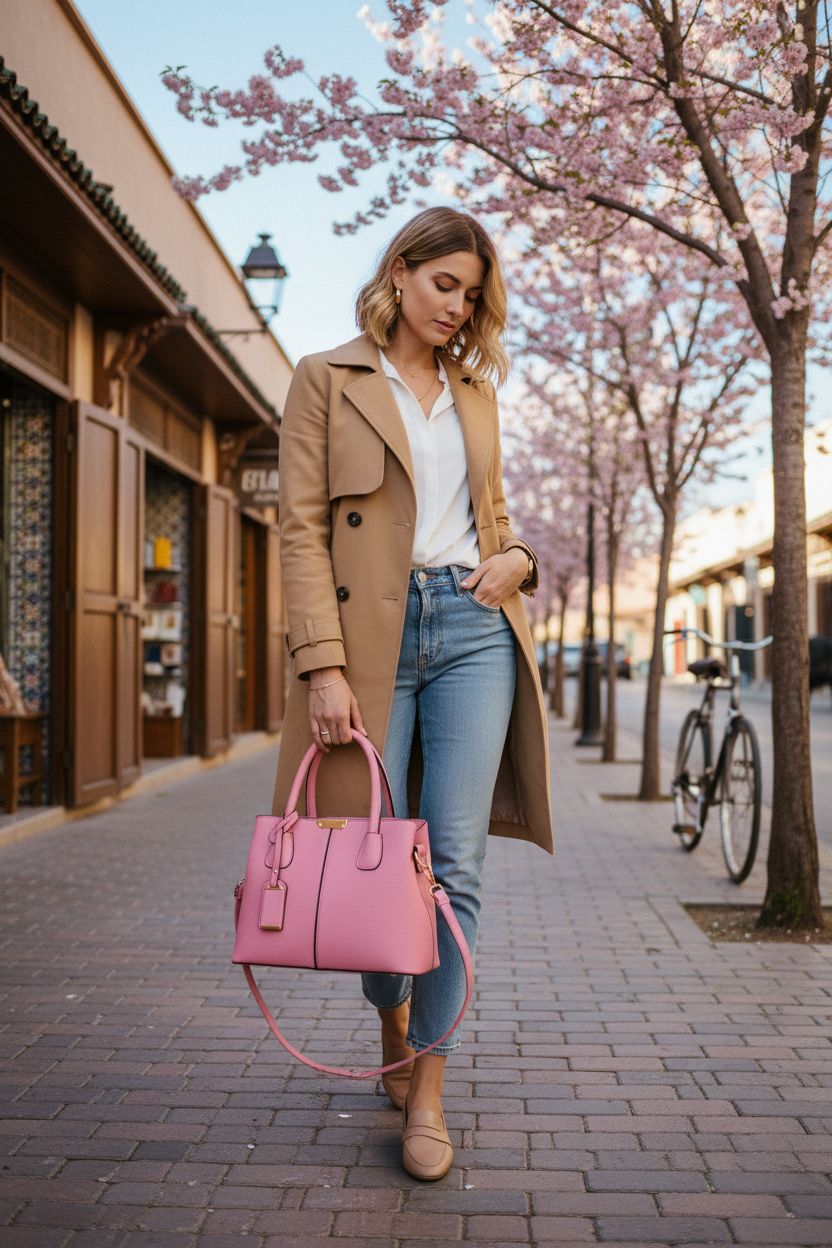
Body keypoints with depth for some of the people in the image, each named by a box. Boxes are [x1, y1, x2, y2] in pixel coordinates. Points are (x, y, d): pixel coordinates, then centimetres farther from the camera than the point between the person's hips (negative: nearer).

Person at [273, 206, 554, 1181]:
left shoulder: (475, 392, 19)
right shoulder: (327, 380, 5)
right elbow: (302, 527, -3)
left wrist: (517, 558, 1)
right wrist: (324, 664, -13)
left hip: (473, 628, 3)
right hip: (370, 632, -3)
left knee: (455, 863, -4)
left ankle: (427, 1090, 6)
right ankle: (393, 1026, 32)